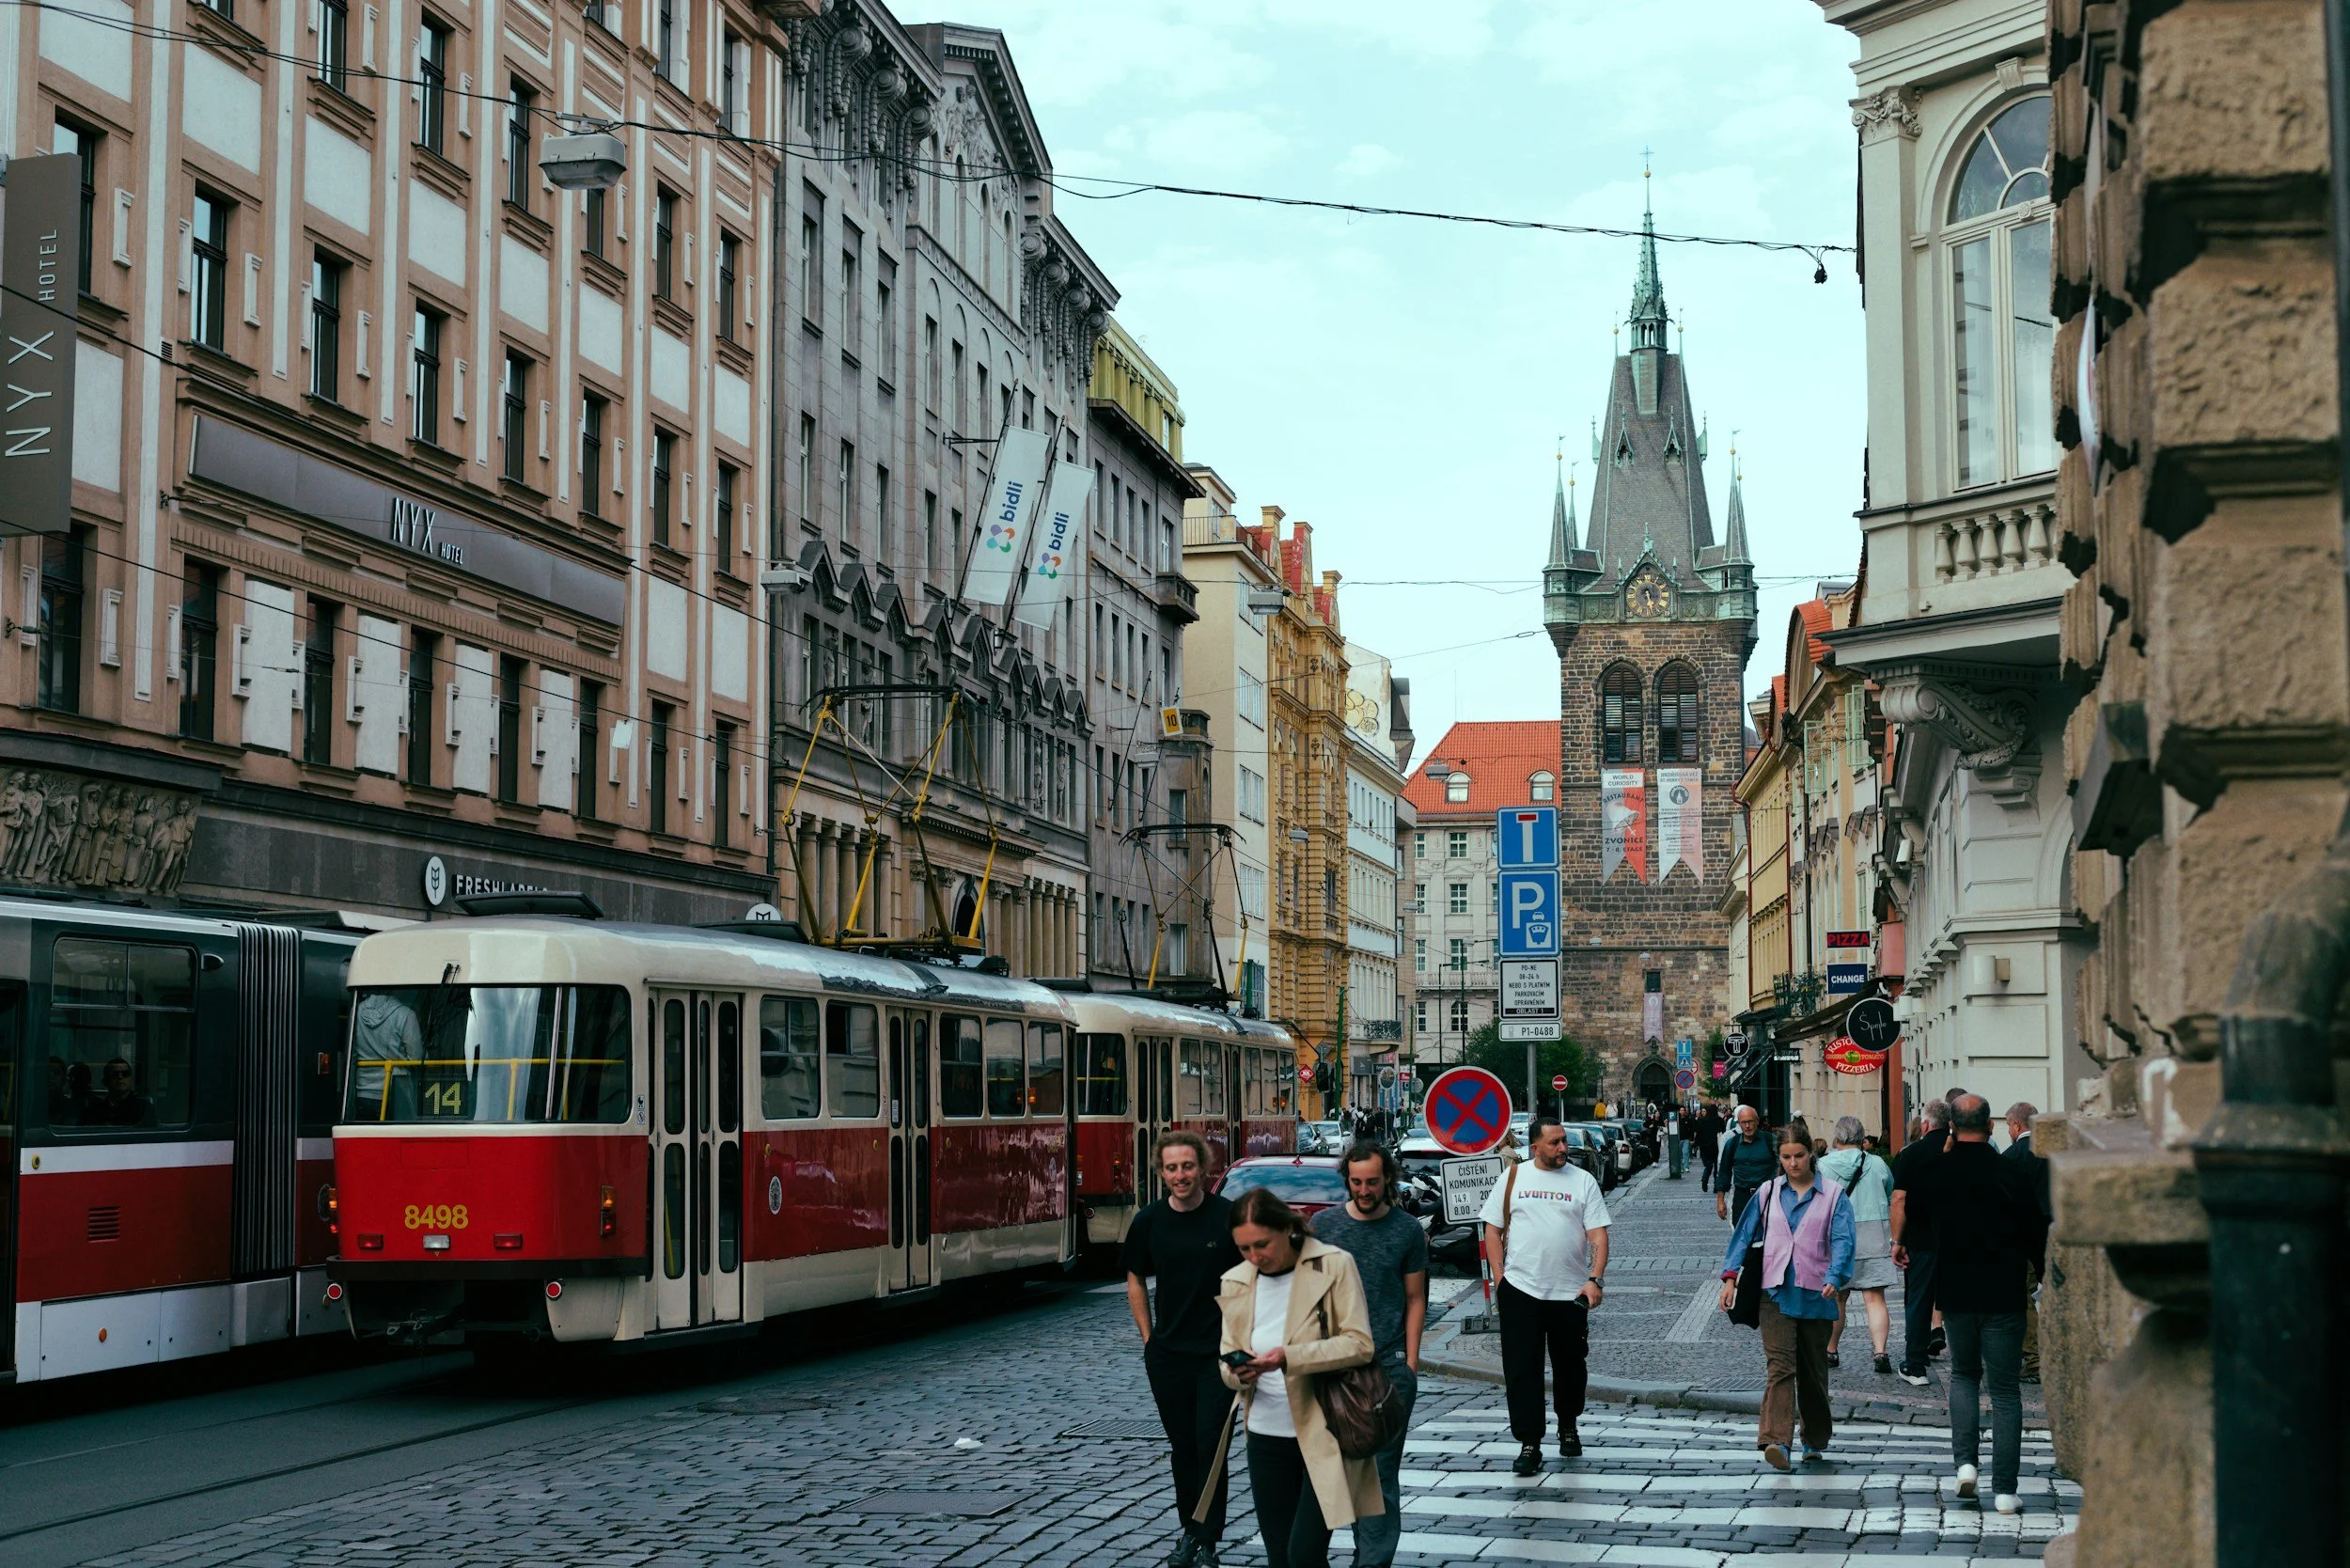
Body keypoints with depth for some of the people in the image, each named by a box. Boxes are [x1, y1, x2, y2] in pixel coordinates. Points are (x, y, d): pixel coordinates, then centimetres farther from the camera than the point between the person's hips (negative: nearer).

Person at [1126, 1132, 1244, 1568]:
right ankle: (1189, 1531, 23)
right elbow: (1135, 1280, 15)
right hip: (1167, 1353, 3)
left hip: (1218, 1352, -3)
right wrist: (1148, 1338, 10)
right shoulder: (1149, 1221, 1)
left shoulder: (1228, 1216, -9)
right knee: (1182, 1447, 12)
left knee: (1211, 1446, -6)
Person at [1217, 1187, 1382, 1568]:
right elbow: (1227, 1354, 10)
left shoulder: (1334, 1265, -7)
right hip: (1267, 1438, 5)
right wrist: (1237, 1372, -15)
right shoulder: (1235, 1283, 6)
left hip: (1324, 1434, -5)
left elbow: (1359, 1344, -12)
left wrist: (1290, 1358, -26)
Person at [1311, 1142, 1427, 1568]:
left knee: (1381, 1471, -4)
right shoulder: (1324, 1224, 5)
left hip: (1390, 1365, -2)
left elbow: (1415, 1299, 6)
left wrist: (1410, 1361, -1)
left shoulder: (1407, 1230, 2)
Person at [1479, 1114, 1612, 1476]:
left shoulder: (1582, 1181, 2)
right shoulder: (1513, 1178, 5)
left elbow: (1598, 1235, -3)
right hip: (1520, 1291, 0)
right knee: (1522, 1369, -5)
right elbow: (1493, 1230, 8)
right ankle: (1529, 1444, -2)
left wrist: (1595, 1279, -17)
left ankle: (1568, 1427, 35)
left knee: (1570, 1366, 13)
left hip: (1571, 1293, 1)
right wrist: (1499, 1278, -1)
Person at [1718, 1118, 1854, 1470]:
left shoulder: (1833, 1194, 2)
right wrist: (1730, 1276, 2)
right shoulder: (1768, 1193, 8)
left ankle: (1816, 1440, 27)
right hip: (1777, 1293, 0)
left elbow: (1842, 1240, -7)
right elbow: (1744, 1234, 12)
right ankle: (1776, 1441, -25)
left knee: (1813, 1371, 10)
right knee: (1779, 1365, -14)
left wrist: (1834, 1279, -23)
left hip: (1815, 1295, 0)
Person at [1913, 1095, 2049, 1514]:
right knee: (2005, 1391, 4)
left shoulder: (1935, 1173, -5)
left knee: (1963, 1374, 22)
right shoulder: (2012, 1174, -10)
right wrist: (2020, 1261, 15)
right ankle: (2004, 1490, 0)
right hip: (2003, 1292, -2)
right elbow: (2037, 1234, -3)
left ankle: (1965, 1461, 5)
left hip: (1954, 1291, 2)